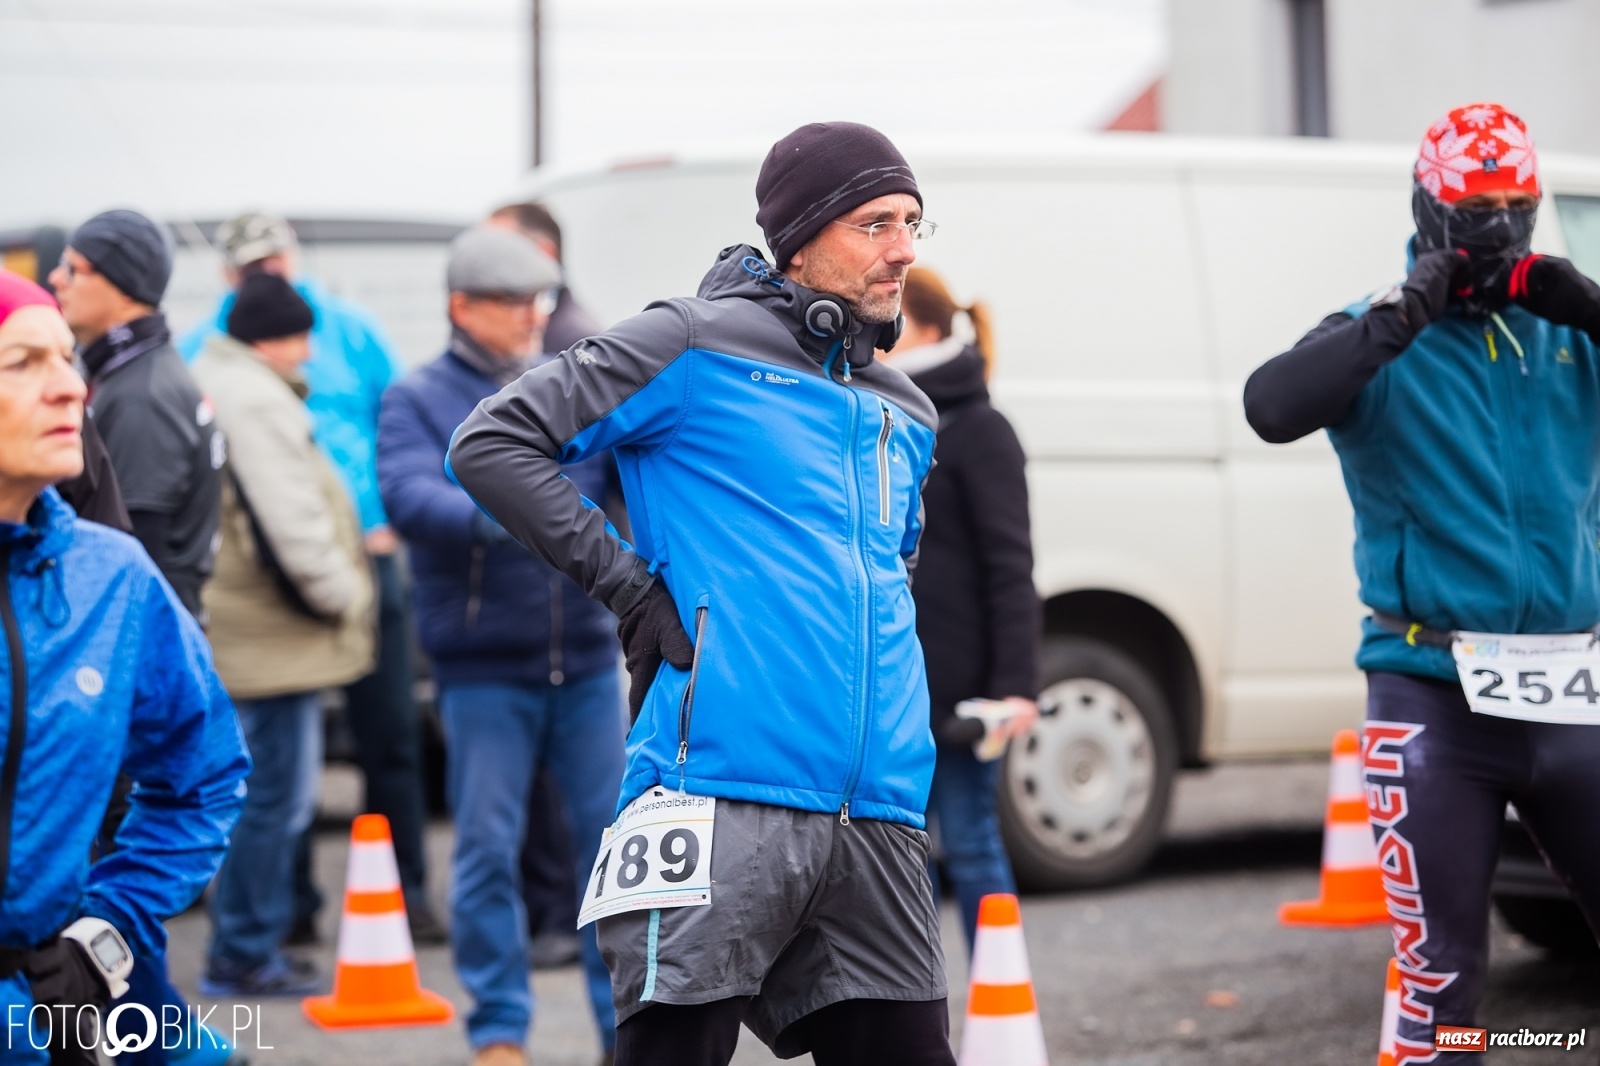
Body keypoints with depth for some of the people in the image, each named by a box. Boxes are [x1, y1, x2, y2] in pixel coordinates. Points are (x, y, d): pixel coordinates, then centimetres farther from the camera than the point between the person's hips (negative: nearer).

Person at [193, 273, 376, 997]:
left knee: (269, 798, 17)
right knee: (275, 796, -4)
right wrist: (339, 593, -9)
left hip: (244, 632, 11)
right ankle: (245, 956, 1)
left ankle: (247, 952, 22)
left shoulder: (210, 384, 17)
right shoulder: (255, 401, -17)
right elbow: (289, 521, -22)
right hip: (272, 639, -11)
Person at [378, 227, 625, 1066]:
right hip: (483, 668, -3)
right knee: (488, 847, 3)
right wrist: (500, 519, -34)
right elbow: (409, 496, -18)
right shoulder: (419, 400, -2)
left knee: (615, 834, 5)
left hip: (586, 659, 3)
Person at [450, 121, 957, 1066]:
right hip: (728, 801, -6)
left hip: (879, 823, 7)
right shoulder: (699, 346, 0)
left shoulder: (907, 413, 21)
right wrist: (628, 588, -8)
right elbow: (492, 443, -4)